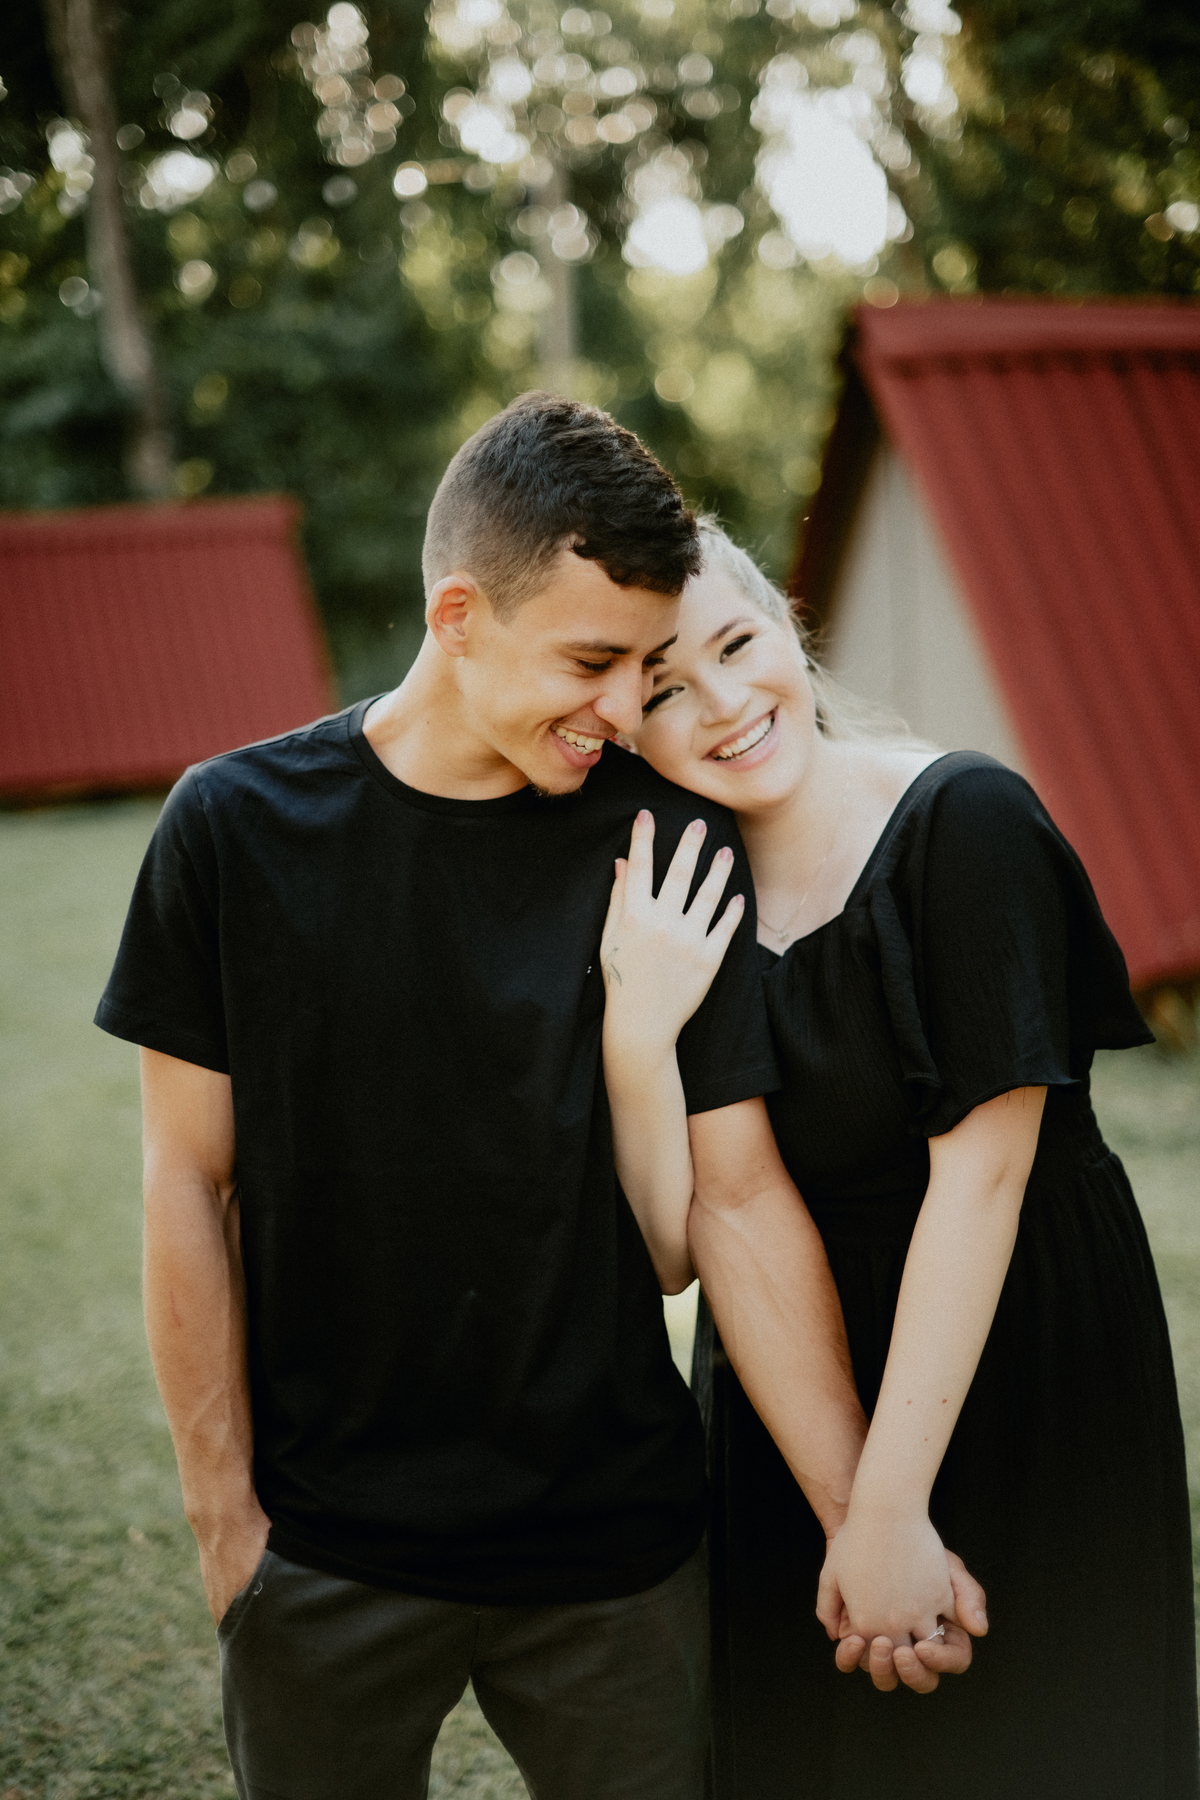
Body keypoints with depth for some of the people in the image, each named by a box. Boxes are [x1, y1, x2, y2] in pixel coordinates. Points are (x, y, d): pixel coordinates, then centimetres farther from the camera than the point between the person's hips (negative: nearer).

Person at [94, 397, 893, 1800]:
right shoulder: (237, 828, -9)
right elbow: (190, 1186, -3)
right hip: (324, 1560, 0)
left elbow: (741, 1195, -5)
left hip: (617, 1545, 1)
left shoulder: (671, 843, -7)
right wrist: (224, 1513, -2)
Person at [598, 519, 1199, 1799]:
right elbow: (677, 1244, -9)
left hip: (1017, 1392, -4)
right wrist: (636, 1027, -25)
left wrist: (890, 1504, -19)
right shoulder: (660, 912, -2)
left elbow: (982, 1173, -19)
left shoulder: (962, 822, -16)